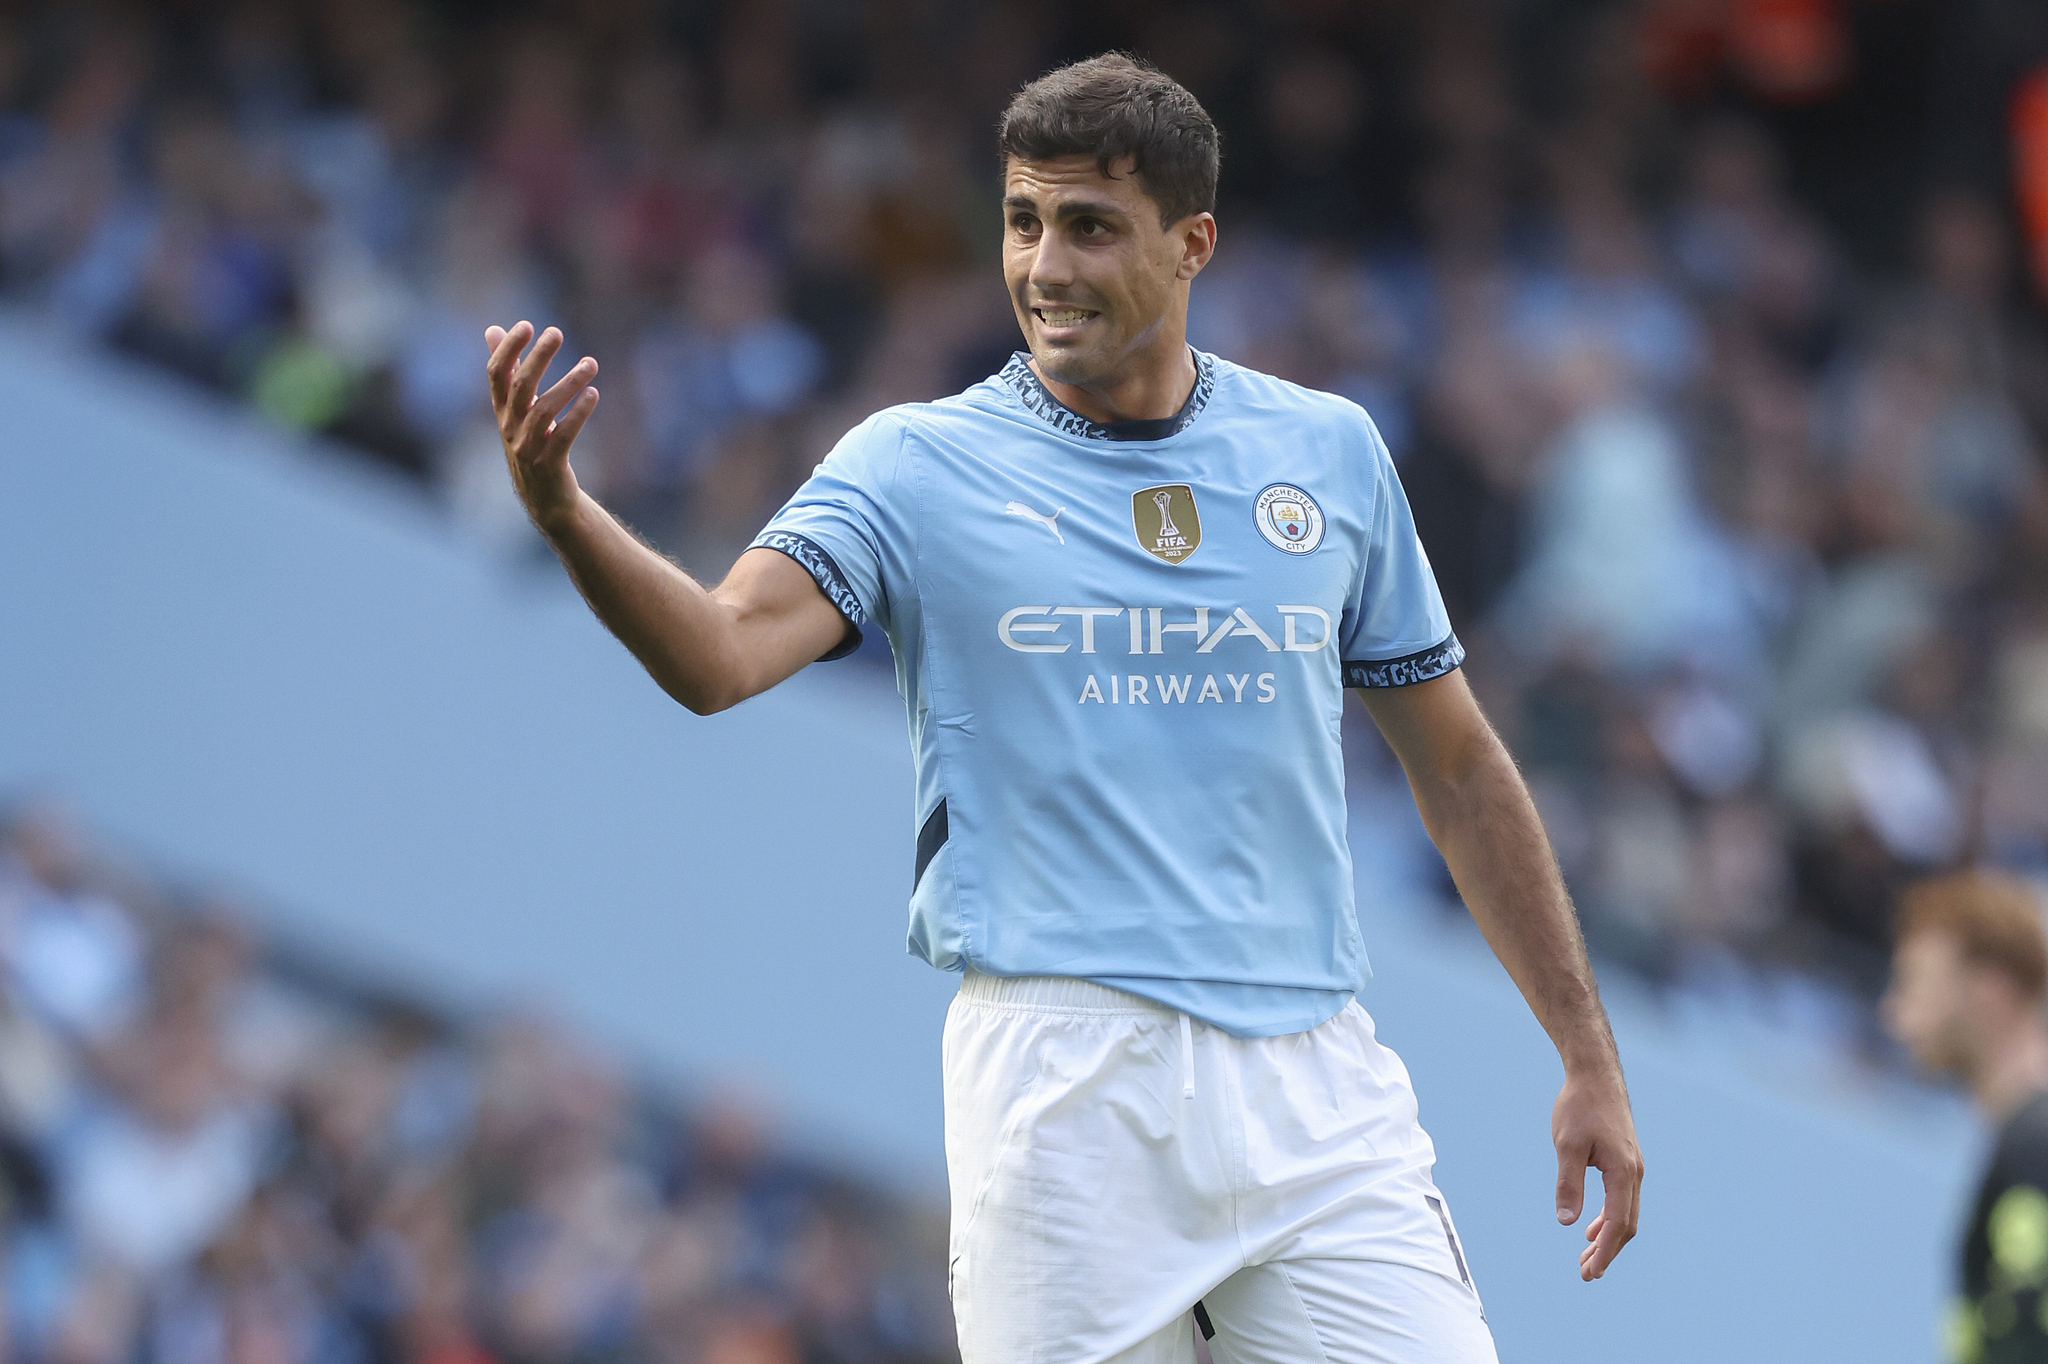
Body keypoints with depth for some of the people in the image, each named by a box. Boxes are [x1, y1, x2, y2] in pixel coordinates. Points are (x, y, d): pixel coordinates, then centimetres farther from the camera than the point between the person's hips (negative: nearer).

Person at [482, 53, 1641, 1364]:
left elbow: (1460, 770, 17)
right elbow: (722, 653, -15)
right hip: (1063, 1092, -2)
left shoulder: (1332, 453, 10)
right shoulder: (920, 467, 2)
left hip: (1314, 1084, 2)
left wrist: (1592, 1057, 15)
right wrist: (562, 510, -34)